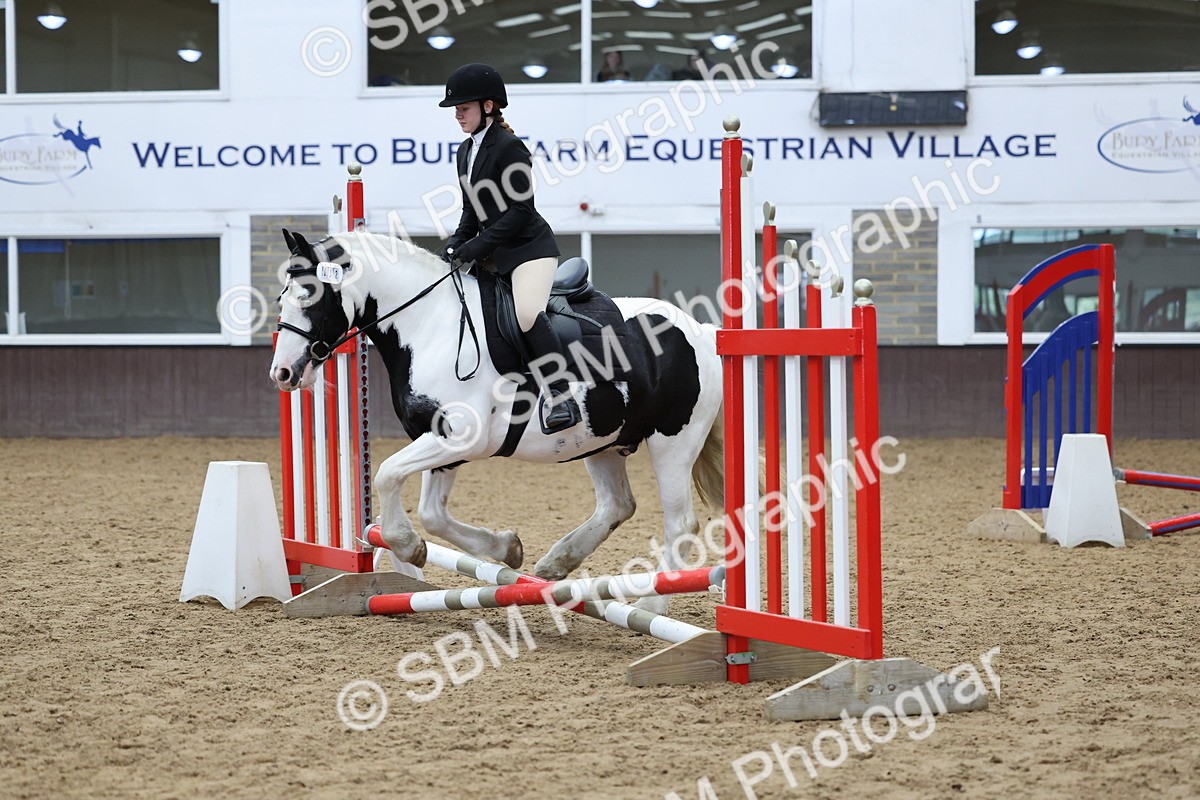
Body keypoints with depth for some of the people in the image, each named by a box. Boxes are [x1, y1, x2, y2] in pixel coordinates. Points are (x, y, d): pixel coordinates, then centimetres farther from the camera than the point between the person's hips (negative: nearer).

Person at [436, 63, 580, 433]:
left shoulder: (509, 148, -14)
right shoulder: (466, 151, 13)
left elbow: (520, 210, -19)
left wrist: (475, 247, -20)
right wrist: (455, 245, 2)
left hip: (530, 247, -10)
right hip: (494, 255, 10)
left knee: (527, 313, -30)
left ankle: (563, 398, -30)